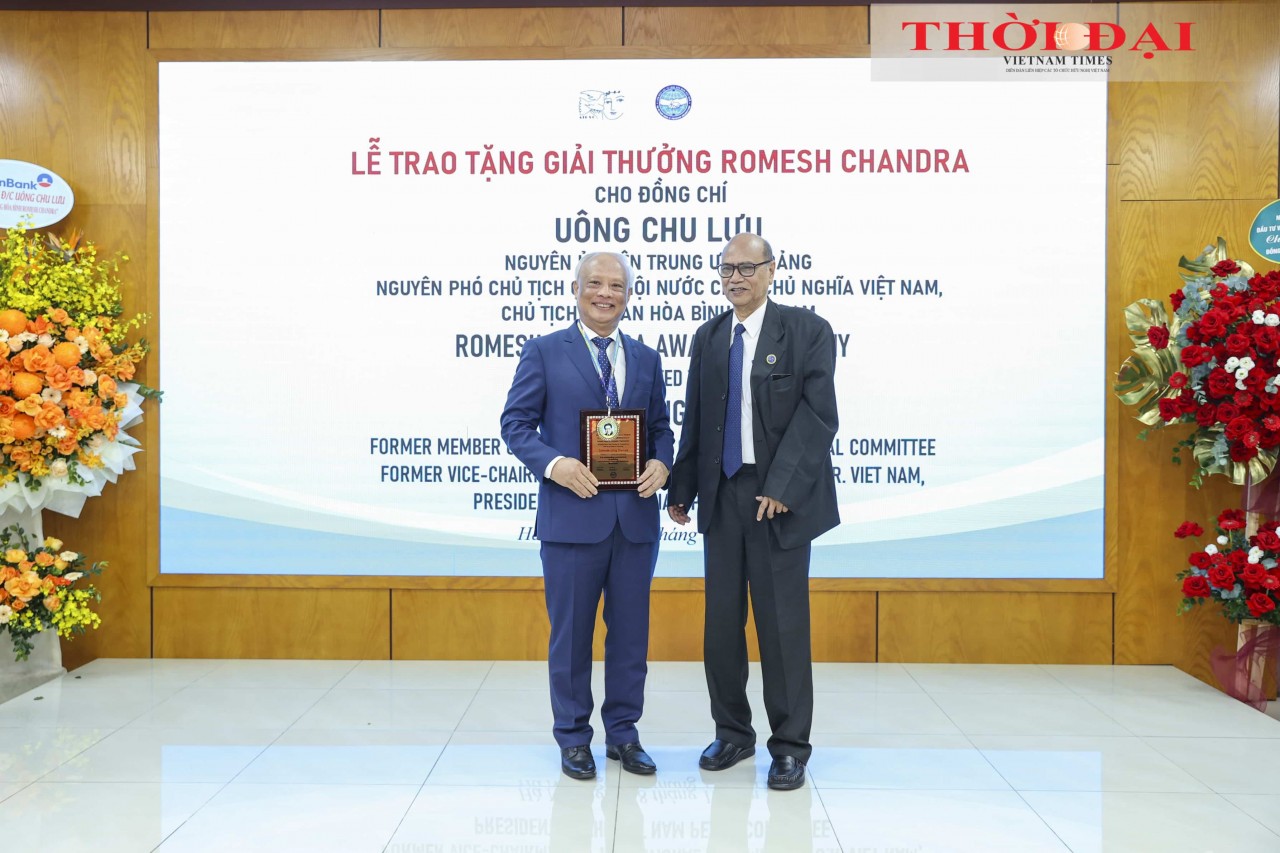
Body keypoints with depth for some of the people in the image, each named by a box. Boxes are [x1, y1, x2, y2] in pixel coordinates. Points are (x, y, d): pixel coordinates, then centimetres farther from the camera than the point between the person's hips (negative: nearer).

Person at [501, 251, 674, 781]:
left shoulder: (646, 359, 12)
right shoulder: (543, 352, 1)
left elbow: (661, 427, 14)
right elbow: (516, 424, -2)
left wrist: (660, 462, -7)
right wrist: (553, 463, -19)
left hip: (635, 516, 4)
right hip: (572, 514, -3)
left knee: (631, 632, 11)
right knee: (571, 632, 8)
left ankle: (623, 732, 27)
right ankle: (573, 738, 24)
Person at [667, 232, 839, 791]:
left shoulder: (808, 332, -3)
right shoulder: (708, 336, 11)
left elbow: (818, 415, -11)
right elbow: (694, 420, 12)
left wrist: (782, 487, -18)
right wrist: (681, 489, 9)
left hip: (779, 498, -4)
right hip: (722, 495, 5)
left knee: (783, 625, 2)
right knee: (721, 623, 10)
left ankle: (790, 746, 18)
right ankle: (732, 734, 27)